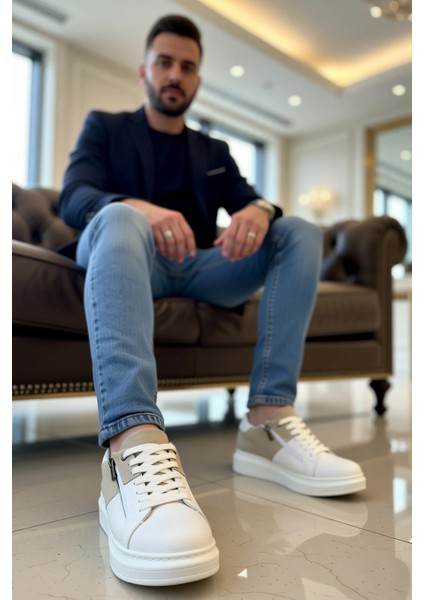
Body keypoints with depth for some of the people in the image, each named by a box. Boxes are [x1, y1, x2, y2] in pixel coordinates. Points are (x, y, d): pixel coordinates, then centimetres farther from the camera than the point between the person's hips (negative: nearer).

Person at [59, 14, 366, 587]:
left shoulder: (214, 150, 25)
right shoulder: (105, 126, 15)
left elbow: (250, 201, 10)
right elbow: (74, 198, -5)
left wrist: (260, 211, -18)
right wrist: (139, 208, -28)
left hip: (200, 268, 4)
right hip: (133, 260, -3)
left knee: (301, 232, -15)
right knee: (120, 218, -35)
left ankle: (267, 422, -31)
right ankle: (133, 447, -59)